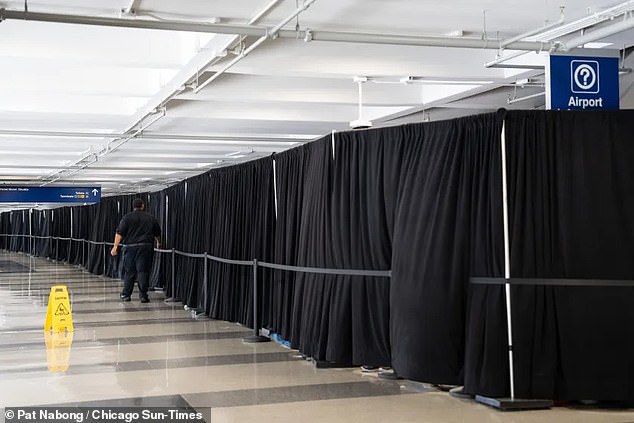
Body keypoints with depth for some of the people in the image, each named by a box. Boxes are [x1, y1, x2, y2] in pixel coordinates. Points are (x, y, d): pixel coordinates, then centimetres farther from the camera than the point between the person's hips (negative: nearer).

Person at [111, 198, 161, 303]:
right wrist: (159, 243, 38)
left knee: (129, 272, 8)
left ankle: (126, 294, 14)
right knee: (143, 271, 0)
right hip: (146, 247, 0)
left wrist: (115, 247, -8)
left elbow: (119, 233, -7)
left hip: (131, 247, 0)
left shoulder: (127, 217, 1)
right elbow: (157, 233, 19)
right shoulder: (151, 218, 8)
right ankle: (143, 295, -4)